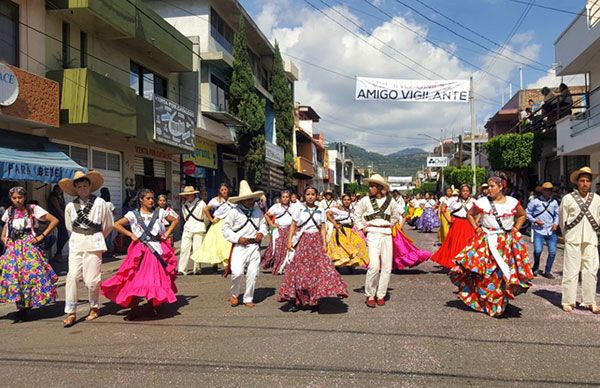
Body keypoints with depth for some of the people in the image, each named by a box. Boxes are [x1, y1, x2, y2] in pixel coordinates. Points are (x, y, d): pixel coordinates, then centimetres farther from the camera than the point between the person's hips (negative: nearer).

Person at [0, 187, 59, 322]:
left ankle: (26, 306, 0)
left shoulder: (33, 209, -1)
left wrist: (41, 236, -6)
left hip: (29, 247, -4)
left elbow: (54, 221, -4)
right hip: (12, 249, 4)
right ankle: (21, 308, 3)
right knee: (13, 275, -2)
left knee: (29, 274, -10)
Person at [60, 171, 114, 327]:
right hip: (76, 242, 2)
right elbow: (69, 227, 20)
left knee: (91, 279, -2)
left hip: (93, 243, -2)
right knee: (72, 276, -8)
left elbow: (109, 225, 7)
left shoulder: (99, 203, -1)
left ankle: (94, 308, 20)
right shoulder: (70, 206, 6)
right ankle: (70, 312, -1)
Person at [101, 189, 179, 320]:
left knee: (156, 278, 3)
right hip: (141, 251, -2)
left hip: (158, 250, 2)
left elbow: (175, 220, 13)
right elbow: (116, 225, -2)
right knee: (137, 279, -6)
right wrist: (131, 234, -7)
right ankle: (134, 309, 1)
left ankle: (153, 304, 19)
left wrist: (167, 233, 3)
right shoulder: (133, 214, 0)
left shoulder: (159, 212, 5)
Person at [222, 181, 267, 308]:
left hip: (254, 246, 4)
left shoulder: (257, 211, 8)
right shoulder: (234, 212, -4)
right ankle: (234, 295, 14)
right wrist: (238, 238, -11)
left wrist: (261, 232, 1)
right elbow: (226, 229, -1)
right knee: (237, 272, -15)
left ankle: (248, 299, 21)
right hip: (239, 246, -4)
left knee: (252, 274, 4)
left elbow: (263, 224, 22)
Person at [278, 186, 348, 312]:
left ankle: (313, 300, 6)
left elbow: (323, 228, 8)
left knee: (318, 267, -5)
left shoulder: (321, 211, 8)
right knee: (300, 268, -6)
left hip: (316, 241, 2)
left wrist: (324, 243, -1)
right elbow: (293, 226, 3)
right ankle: (294, 300, -1)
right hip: (302, 241, -2)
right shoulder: (299, 209, 3)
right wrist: (289, 240, -7)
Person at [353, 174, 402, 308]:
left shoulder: (389, 200, 4)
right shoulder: (365, 200, 0)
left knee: (387, 266, 2)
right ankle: (369, 295, 0)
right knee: (374, 265, -15)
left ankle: (381, 295, 15)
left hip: (386, 234, 3)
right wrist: (362, 228, 7)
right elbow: (356, 214, 13)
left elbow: (396, 215, 23)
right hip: (373, 235, -3)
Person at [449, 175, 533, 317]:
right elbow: (470, 214, 11)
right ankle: (484, 302, 12)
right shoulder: (483, 202, -3)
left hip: (507, 241, 1)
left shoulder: (512, 202, 1)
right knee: (486, 272, -3)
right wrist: (476, 228, 1)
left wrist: (516, 228, 5)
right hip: (486, 241, -1)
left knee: (504, 272, 3)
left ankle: (500, 304, 19)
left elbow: (523, 215, 17)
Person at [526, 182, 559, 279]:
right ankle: (535, 268, 14)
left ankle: (547, 272, 16)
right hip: (539, 230, -4)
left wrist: (556, 223, 3)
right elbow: (527, 213, 4)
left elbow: (557, 214, 20)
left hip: (551, 231, 4)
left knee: (552, 252, -1)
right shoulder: (535, 201, -1)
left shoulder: (554, 202, 11)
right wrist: (535, 221, -10)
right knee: (538, 250, -15)